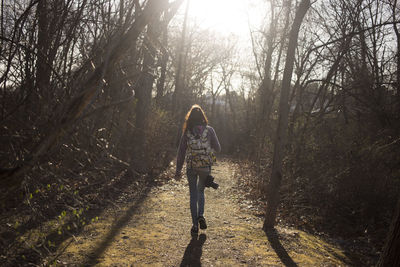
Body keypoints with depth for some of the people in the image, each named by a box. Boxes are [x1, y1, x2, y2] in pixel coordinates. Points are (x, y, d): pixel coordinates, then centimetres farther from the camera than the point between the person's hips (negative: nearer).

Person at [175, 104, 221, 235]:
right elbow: (218, 148, -1)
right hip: (205, 167, 0)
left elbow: (181, 152, -2)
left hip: (191, 167, 0)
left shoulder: (187, 132, -5)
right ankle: (201, 215, 4)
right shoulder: (209, 130, -7)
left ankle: (195, 224, 7)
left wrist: (178, 170, 5)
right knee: (201, 191, 23)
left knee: (193, 195, 9)